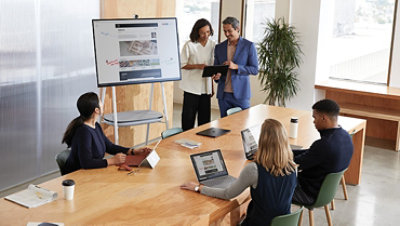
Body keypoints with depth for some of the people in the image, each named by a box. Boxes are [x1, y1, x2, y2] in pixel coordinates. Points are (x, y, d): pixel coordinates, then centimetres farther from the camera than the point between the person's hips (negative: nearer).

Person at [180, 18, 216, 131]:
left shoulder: (212, 44, 6)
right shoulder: (189, 45, -8)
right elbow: (181, 65, -6)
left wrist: (212, 86, 12)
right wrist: (197, 66, -20)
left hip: (206, 87, 4)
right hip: (192, 87, -4)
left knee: (205, 117, 8)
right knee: (188, 117, -1)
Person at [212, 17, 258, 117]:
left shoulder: (249, 46, -2)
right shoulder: (219, 47, 10)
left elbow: (255, 69, -4)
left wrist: (236, 67, -18)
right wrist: (216, 76, -9)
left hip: (240, 94, -3)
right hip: (223, 94, 4)